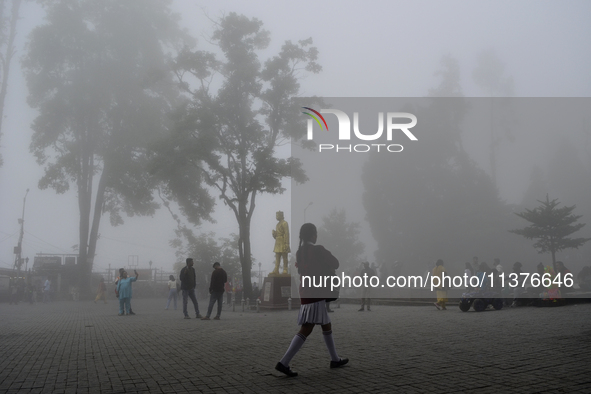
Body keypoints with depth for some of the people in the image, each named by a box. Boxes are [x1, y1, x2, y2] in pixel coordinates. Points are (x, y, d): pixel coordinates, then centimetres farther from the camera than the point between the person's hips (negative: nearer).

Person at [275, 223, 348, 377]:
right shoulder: (318, 250, -10)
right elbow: (335, 264, -2)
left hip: (306, 293, 8)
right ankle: (284, 363, -13)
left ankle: (335, 359, 28)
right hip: (316, 294, -8)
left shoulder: (299, 252, 11)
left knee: (327, 326, 18)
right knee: (305, 330, -8)